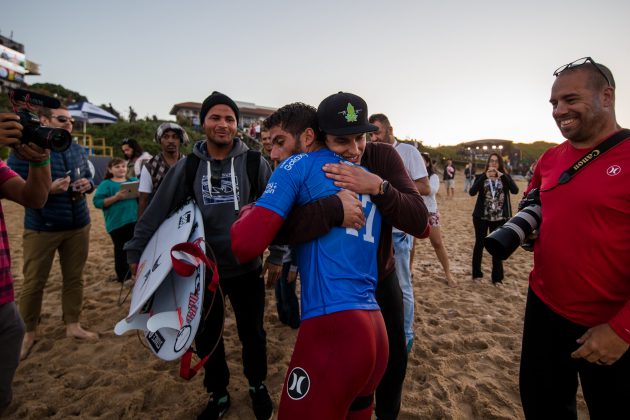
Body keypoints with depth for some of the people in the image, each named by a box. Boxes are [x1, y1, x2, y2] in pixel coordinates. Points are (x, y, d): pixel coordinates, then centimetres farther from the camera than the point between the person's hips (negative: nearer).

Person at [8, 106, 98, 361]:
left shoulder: (77, 150, 9)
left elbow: (88, 178, 18)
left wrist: (87, 185, -5)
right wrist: (48, 189, -26)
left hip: (78, 226, 5)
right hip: (41, 228, -4)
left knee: (74, 278, 11)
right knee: (34, 282, 7)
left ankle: (72, 325, 26)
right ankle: (28, 332, 25)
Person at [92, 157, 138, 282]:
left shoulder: (134, 181, 13)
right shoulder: (106, 184, 2)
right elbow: (97, 202, -7)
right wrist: (116, 197, -18)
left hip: (136, 220, 3)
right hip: (117, 223, -3)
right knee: (121, 250, 7)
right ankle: (124, 277, 20)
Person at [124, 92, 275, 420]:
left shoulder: (253, 163, -8)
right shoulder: (187, 166, -2)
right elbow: (157, 211, 0)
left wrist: (278, 255, -7)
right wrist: (136, 251, 0)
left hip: (246, 269, -1)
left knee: (252, 332, 16)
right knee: (207, 336, 17)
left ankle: (258, 386, 44)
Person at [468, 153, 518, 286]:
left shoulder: (505, 177, 3)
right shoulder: (481, 177, 0)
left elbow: (515, 190, -16)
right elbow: (472, 192, -17)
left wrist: (502, 176, -22)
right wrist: (485, 176, -24)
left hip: (499, 218, 1)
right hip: (481, 217, -1)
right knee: (479, 244, 8)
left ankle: (497, 277, 19)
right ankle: (477, 274, 22)